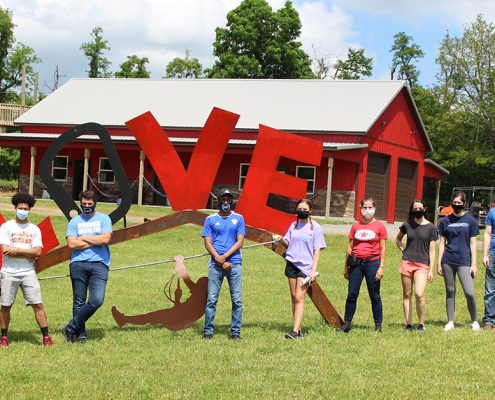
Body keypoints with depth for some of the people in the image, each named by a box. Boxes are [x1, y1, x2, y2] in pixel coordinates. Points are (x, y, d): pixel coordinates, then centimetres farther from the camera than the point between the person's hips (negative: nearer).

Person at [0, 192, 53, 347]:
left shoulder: (34, 229, 7)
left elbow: (37, 251, -5)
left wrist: (17, 250, -13)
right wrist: (28, 253, -9)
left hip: (28, 273, 1)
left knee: (38, 305, -3)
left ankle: (46, 337, 1)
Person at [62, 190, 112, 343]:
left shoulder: (104, 219, 10)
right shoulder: (75, 221, 11)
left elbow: (105, 239, -6)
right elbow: (72, 244, -3)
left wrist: (83, 238, 0)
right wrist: (95, 242, -3)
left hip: (99, 264, -1)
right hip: (78, 264, 1)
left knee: (97, 300, -14)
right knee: (79, 301, 1)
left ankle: (71, 328, -3)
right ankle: (80, 333, 11)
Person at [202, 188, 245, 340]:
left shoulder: (238, 218, 10)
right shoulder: (210, 219, 10)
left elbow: (240, 242, 3)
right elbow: (207, 243, 4)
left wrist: (225, 256, -9)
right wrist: (219, 260, -9)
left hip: (234, 264, 0)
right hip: (216, 264, 0)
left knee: (237, 299, -3)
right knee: (211, 299, -3)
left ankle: (235, 332, 2)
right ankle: (208, 331, 1)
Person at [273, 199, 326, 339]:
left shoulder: (315, 227, -3)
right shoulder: (294, 225, 10)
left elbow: (317, 249, -4)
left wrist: (314, 269, -10)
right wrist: (281, 239, -7)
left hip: (306, 266, -5)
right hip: (292, 263, 5)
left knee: (299, 297, -12)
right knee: (293, 297, 6)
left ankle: (295, 331, -17)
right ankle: (298, 329, 12)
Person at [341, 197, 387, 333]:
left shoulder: (379, 226, 1)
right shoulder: (355, 226, 9)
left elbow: (383, 249, 1)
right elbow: (350, 246, 12)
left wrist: (381, 267, -6)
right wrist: (346, 266, 11)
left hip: (372, 263, -2)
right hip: (356, 263, 3)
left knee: (375, 296, 4)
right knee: (352, 294, 3)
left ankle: (378, 325, 11)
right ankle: (347, 323, 10)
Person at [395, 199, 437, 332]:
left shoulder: (430, 228, 0)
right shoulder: (407, 225, 7)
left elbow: (432, 250, 0)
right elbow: (398, 239, 26)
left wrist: (431, 270, -4)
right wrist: (403, 250, 8)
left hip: (422, 264, -3)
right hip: (407, 263, 3)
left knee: (419, 294, -17)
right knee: (407, 295, 4)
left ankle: (421, 324, -2)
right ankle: (408, 324, 11)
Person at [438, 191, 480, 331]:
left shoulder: (470, 221, 2)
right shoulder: (446, 221, 8)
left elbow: (472, 244, 3)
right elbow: (442, 243, 10)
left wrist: (474, 264, -1)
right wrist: (439, 263, 6)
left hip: (464, 261, -2)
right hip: (448, 261, 2)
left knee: (469, 293, -10)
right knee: (450, 292, 7)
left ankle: (474, 321, 8)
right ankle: (450, 322, 15)